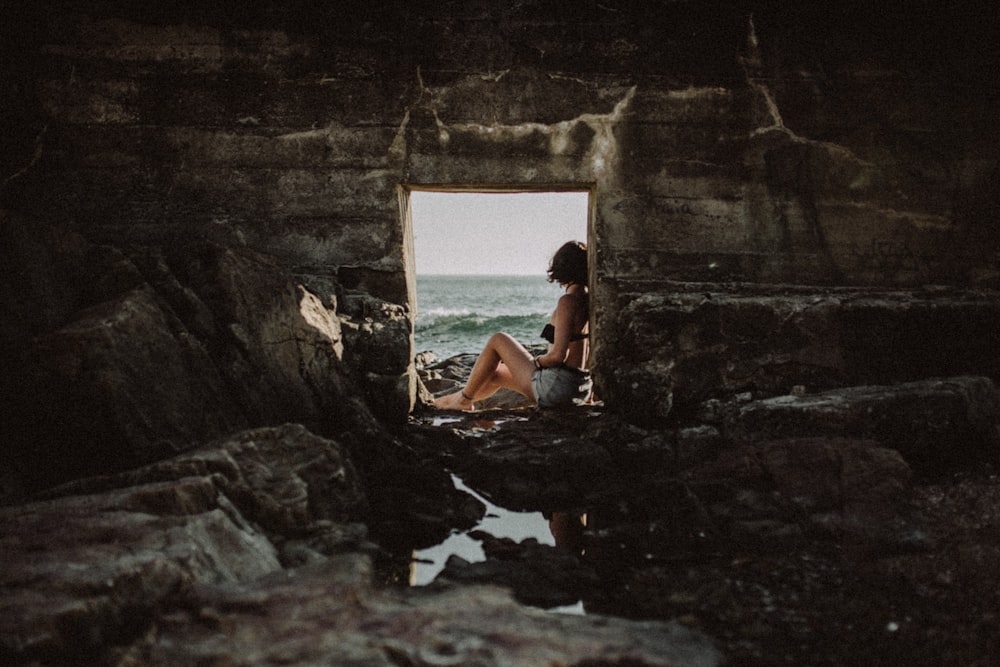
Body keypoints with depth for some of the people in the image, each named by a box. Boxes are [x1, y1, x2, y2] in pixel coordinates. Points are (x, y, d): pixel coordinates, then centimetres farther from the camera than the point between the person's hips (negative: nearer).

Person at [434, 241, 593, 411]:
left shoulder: (568, 301, -16)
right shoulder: (590, 300, 7)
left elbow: (558, 355, -23)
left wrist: (535, 362, -4)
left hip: (556, 387, -8)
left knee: (498, 340, 9)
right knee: (497, 372, 25)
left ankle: (463, 398, 20)